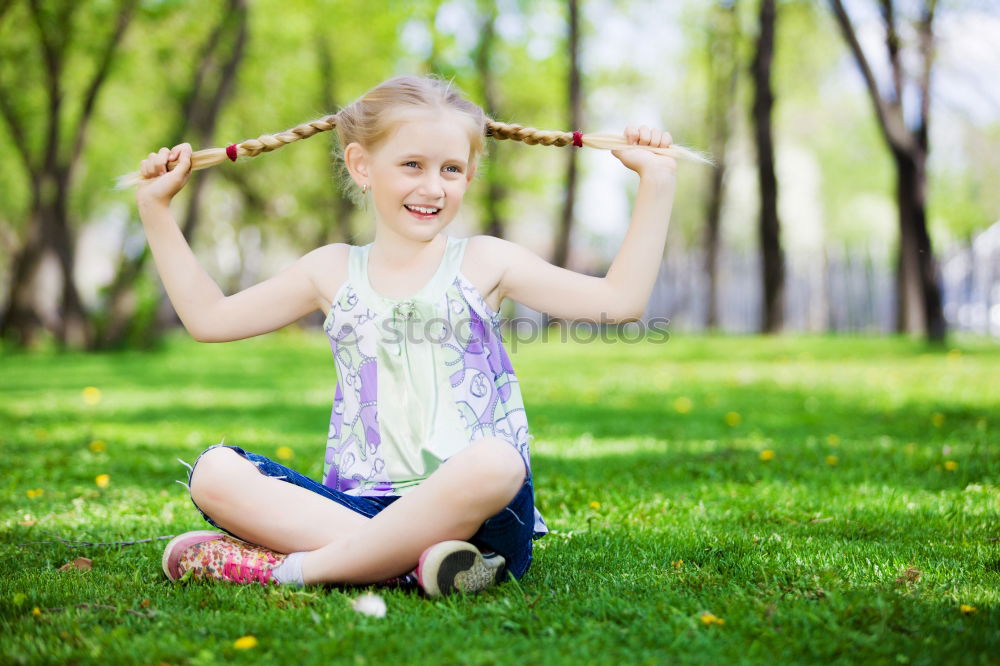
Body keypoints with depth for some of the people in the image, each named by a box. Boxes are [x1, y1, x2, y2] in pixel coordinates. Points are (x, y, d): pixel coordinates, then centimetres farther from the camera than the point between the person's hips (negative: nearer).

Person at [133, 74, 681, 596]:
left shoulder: (484, 263, 9)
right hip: (355, 504, 3)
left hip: (467, 515, -2)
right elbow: (208, 317, 22)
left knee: (496, 461, -37)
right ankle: (414, 560, -32)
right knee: (215, 471, -19)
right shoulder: (333, 272, 15)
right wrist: (156, 209, 21)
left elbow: (621, 300, 4)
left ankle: (296, 567, -28)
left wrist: (656, 183, 2)